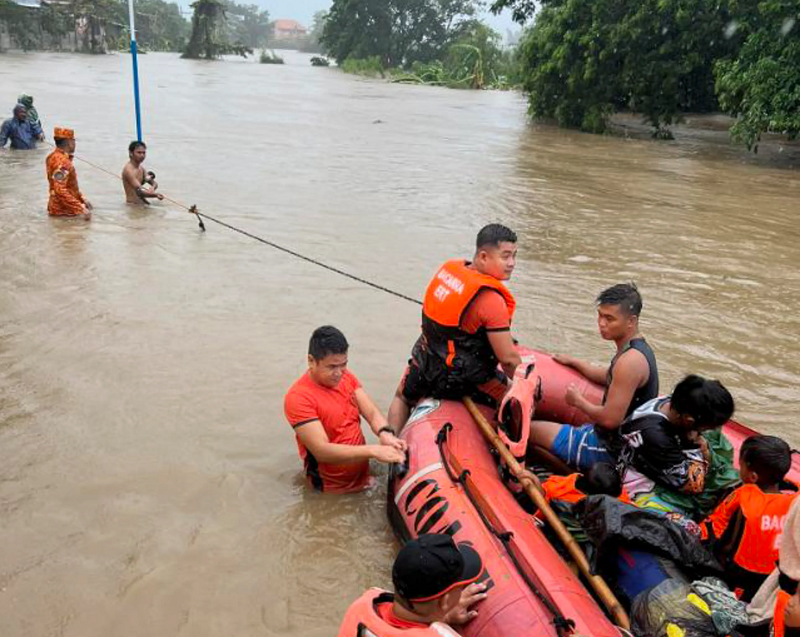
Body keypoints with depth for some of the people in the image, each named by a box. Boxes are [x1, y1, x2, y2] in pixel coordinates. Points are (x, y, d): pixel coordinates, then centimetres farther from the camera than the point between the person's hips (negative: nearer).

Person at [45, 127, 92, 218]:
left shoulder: (55, 156, 9)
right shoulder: (61, 161, -21)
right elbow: (60, 190, -28)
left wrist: (82, 198, 10)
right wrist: (81, 208, -30)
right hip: (63, 207, -9)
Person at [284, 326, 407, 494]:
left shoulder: (345, 376, 3)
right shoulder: (298, 397, -18)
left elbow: (372, 412, -3)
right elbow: (321, 451, -25)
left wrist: (385, 433, -25)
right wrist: (373, 450, -32)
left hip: (364, 476, 6)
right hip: (334, 490, -6)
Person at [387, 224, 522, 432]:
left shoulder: (449, 268, -6)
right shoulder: (491, 301, -26)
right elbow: (508, 359, -21)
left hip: (426, 363, 7)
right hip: (467, 379, -6)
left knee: (402, 399, 35)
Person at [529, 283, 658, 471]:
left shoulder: (630, 360, -28)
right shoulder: (638, 347, 5)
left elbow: (610, 419, -28)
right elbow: (610, 378, 25)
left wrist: (578, 401, -12)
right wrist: (573, 362, 27)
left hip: (609, 450, -10)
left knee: (529, 429, -3)